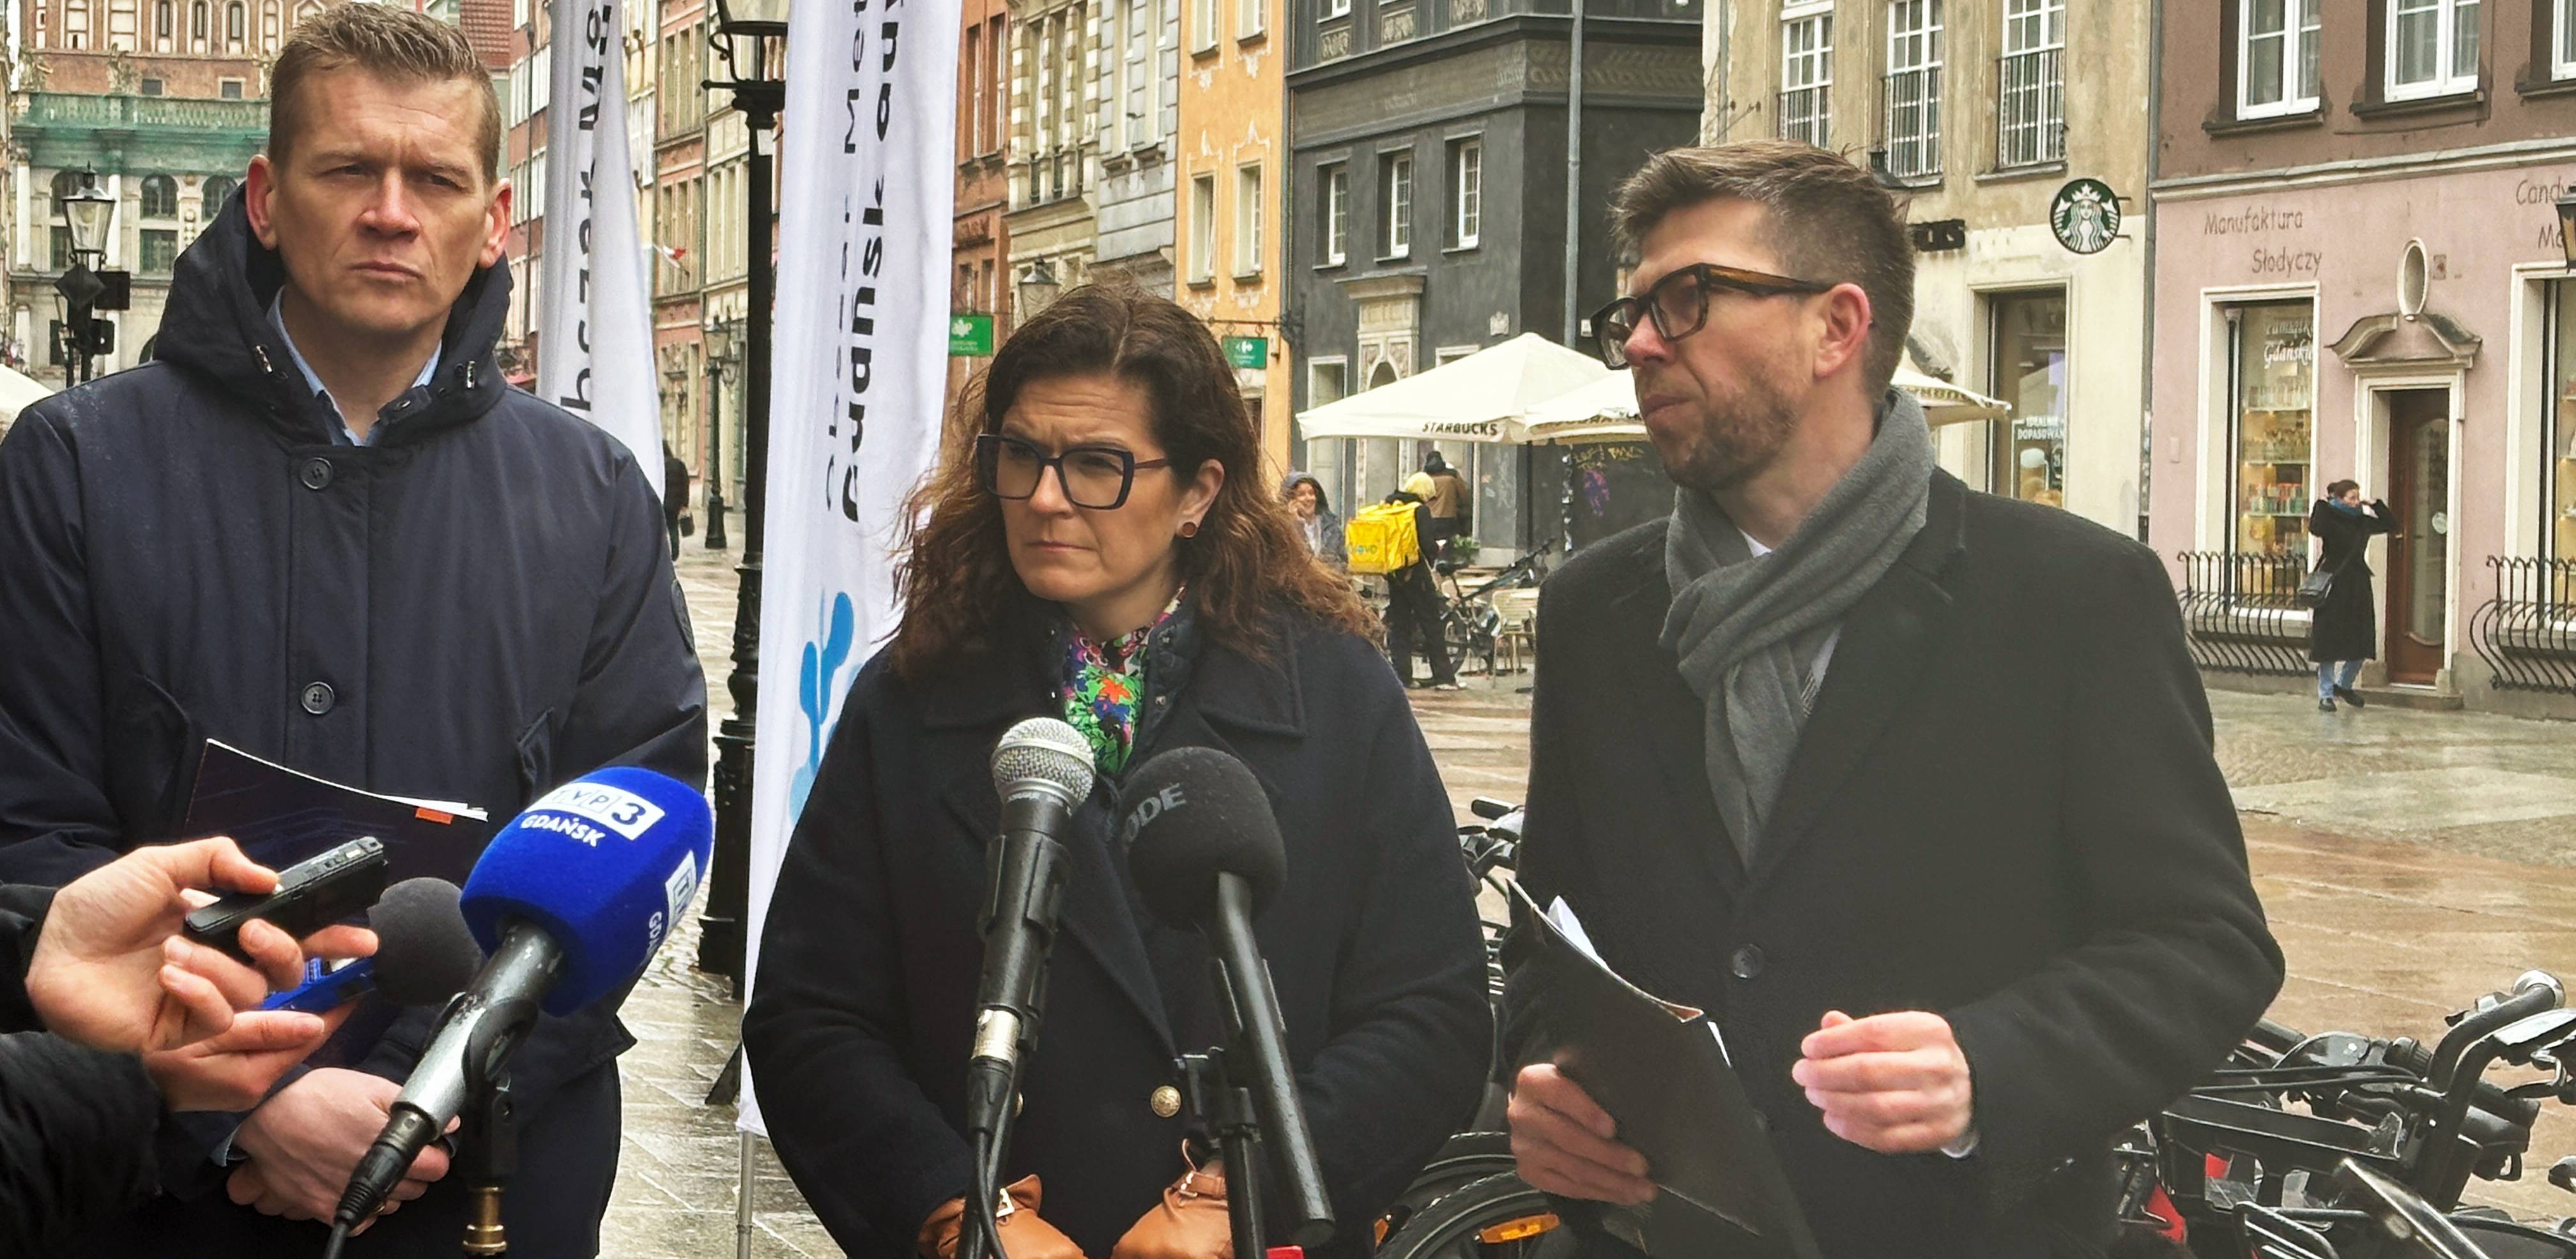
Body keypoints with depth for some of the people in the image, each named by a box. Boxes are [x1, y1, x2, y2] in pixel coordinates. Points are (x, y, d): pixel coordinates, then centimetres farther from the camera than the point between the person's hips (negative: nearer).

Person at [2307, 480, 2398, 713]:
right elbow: (2316, 529, -29)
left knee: (2362, 641, 8)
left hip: (2358, 585, 6)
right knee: (2328, 641, -3)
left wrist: (2376, 506, 6)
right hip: (2333, 586, -6)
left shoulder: (2363, 521, 10)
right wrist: (2322, 504, -18)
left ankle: (2343, 685, 28)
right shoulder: (2330, 518, -7)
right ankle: (2326, 695, 3)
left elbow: (2392, 525, 18)